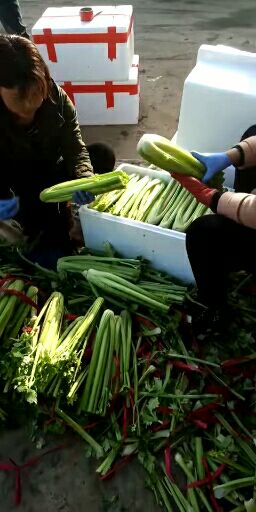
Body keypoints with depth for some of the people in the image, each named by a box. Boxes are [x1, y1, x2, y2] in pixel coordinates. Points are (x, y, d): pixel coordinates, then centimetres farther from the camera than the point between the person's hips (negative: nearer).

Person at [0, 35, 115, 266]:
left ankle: (60, 208, -9)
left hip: (50, 177, 4)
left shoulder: (56, 98, -18)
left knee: (102, 155, -16)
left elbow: (75, 148, -20)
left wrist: (85, 179, -41)